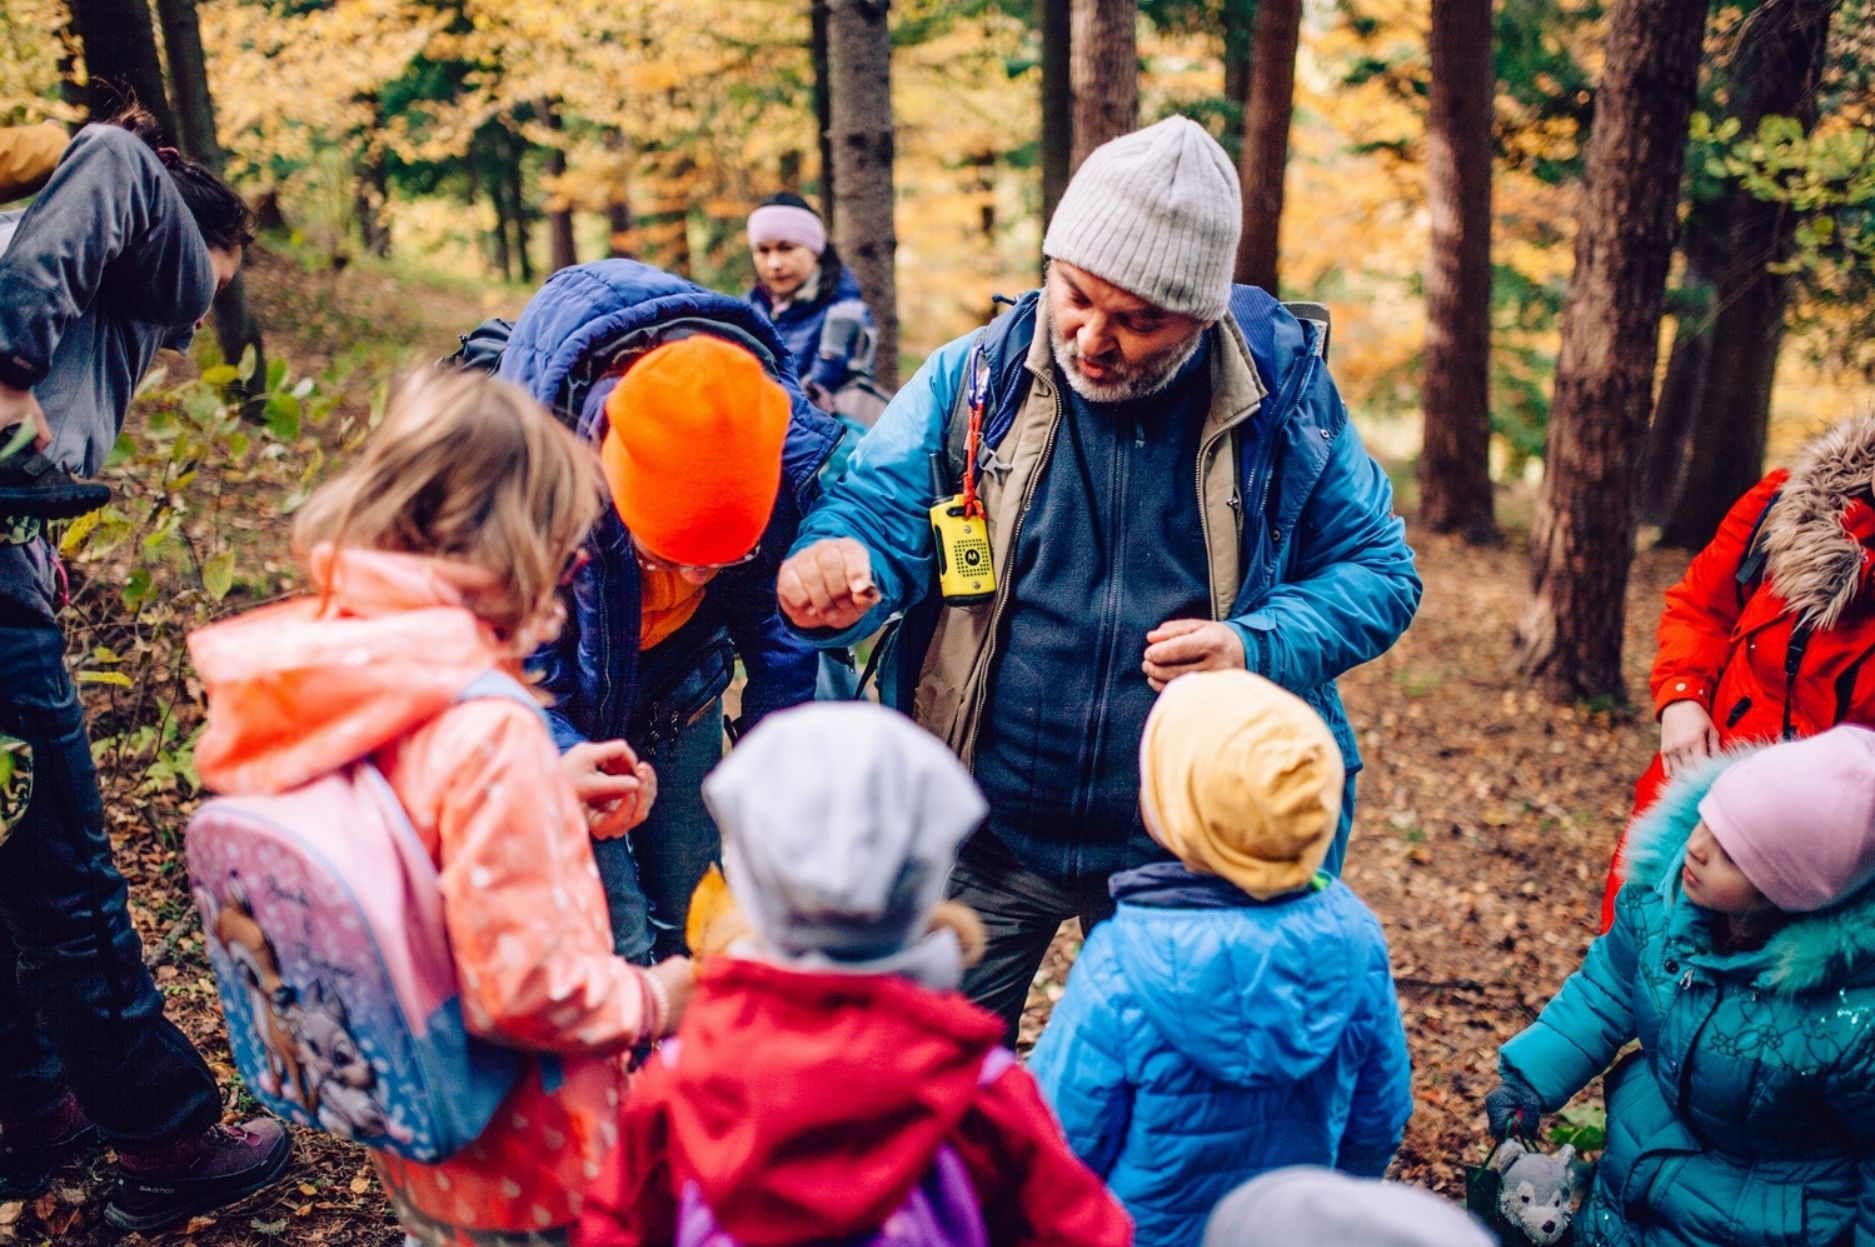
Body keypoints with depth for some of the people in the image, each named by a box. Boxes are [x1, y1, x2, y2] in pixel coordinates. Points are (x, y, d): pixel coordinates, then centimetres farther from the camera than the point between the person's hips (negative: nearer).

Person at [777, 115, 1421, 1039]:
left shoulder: (1285, 396, -7)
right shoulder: (973, 380, -7)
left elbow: (1378, 570, -2)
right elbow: (878, 505, -12)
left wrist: (1257, 648, -20)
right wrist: (838, 567, -36)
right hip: (985, 835, 0)